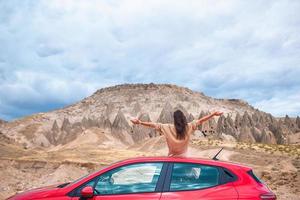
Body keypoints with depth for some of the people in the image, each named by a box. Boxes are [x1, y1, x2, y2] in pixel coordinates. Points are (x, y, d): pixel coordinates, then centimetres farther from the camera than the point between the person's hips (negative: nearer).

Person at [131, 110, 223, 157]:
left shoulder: (168, 128, -15)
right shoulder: (189, 127, -11)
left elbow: (154, 125, -15)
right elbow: (201, 121, -8)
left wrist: (140, 122, -13)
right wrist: (214, 114, -3)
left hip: (172, 159, -1)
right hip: (184, 158, 1)